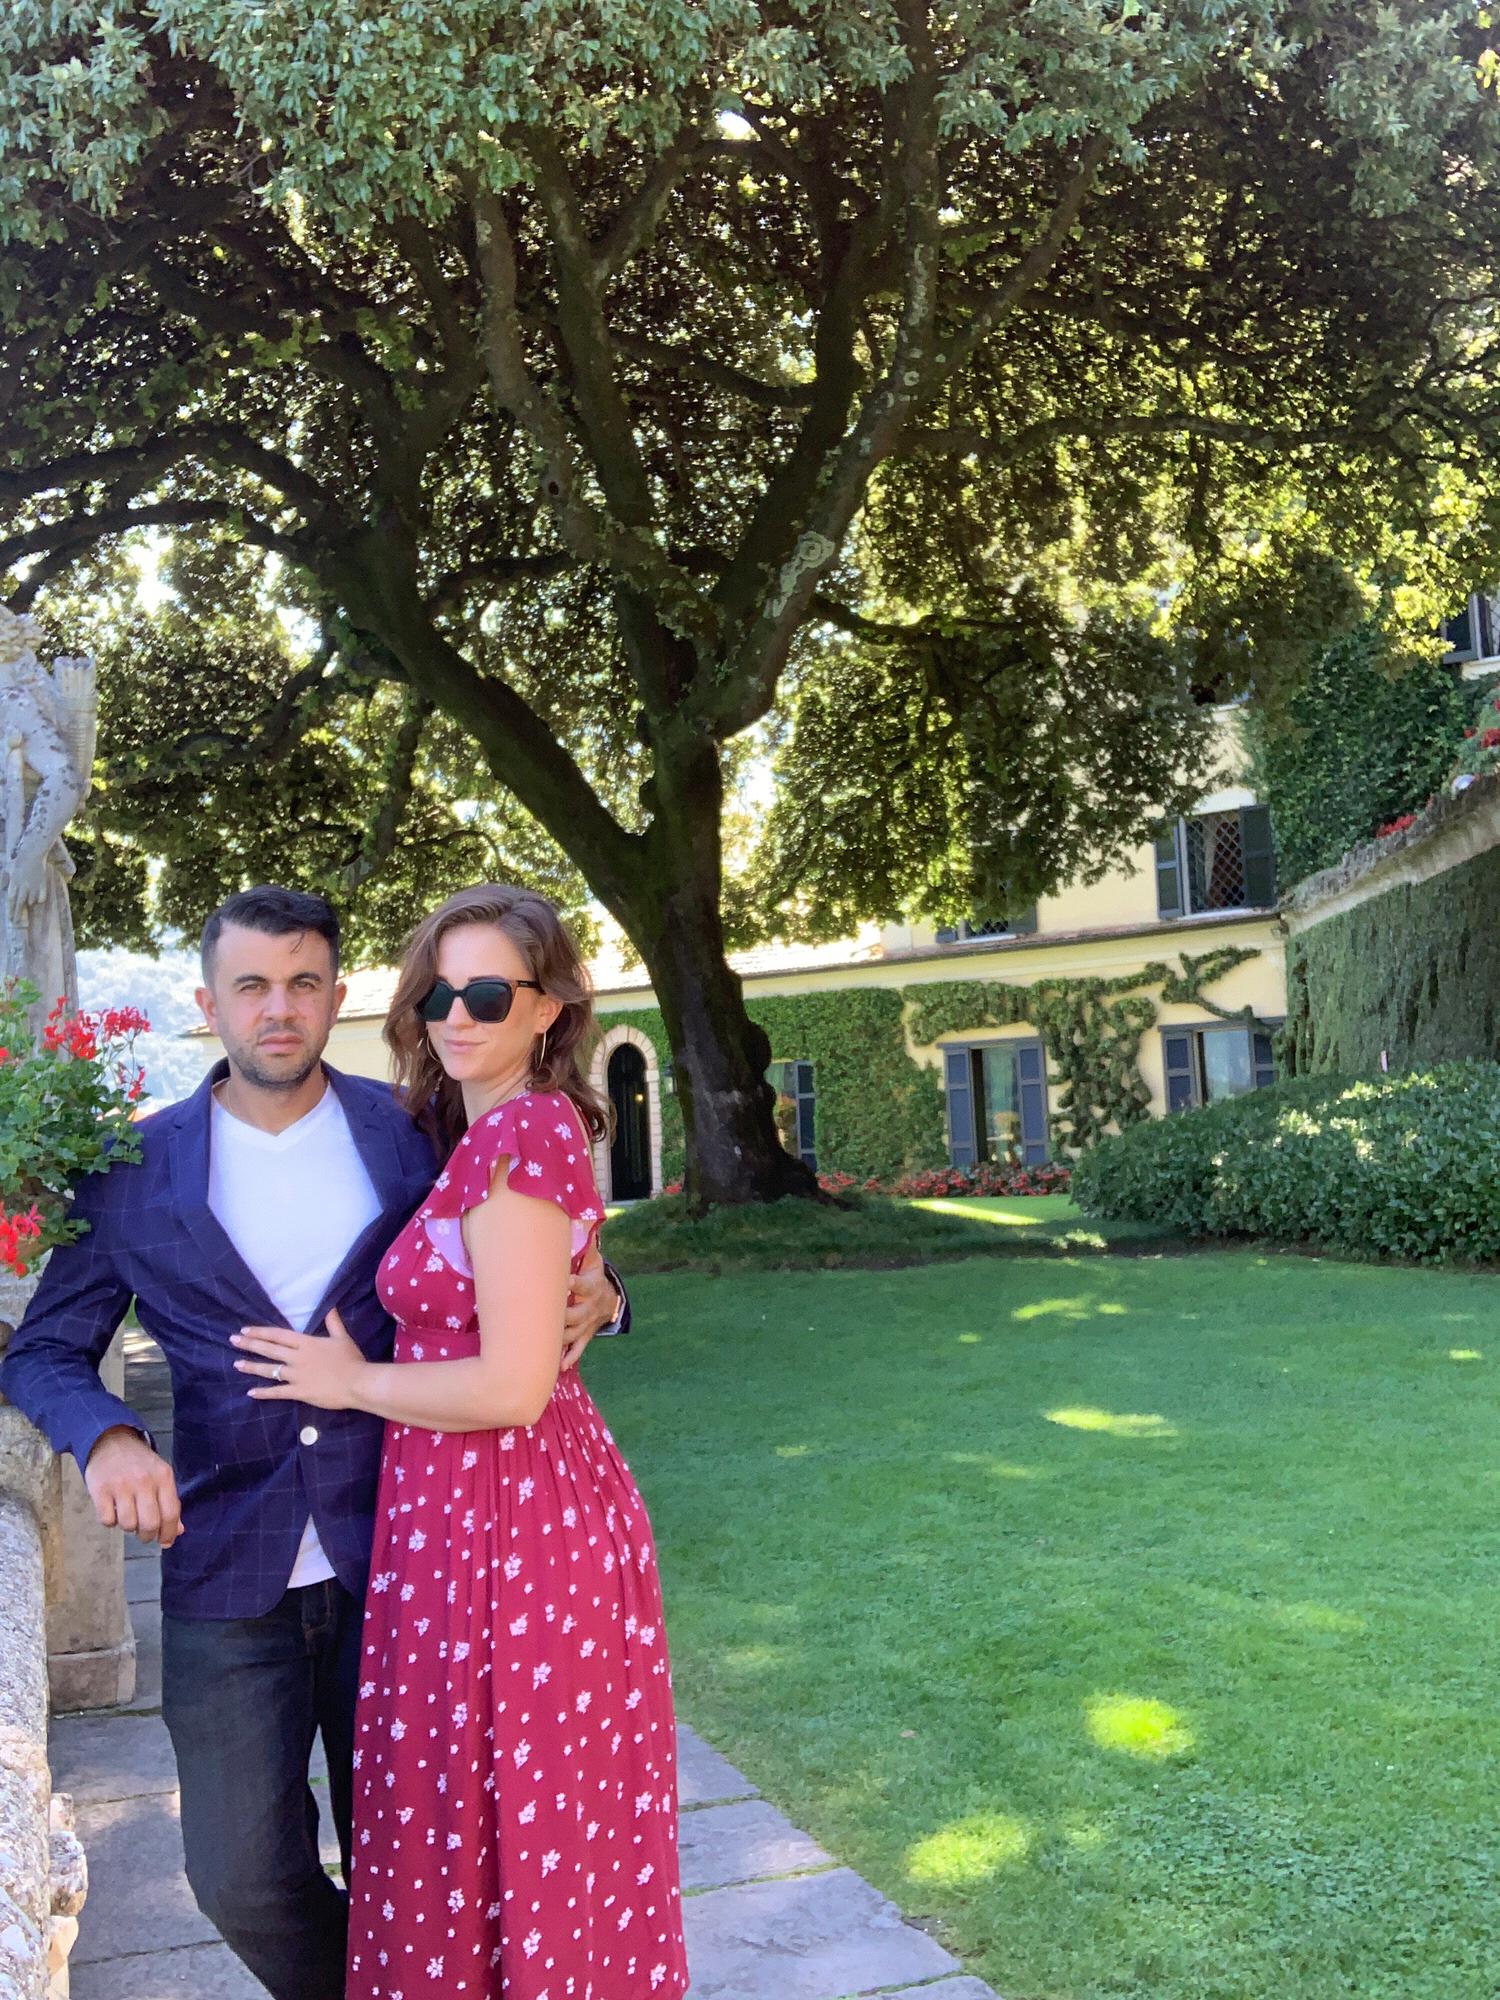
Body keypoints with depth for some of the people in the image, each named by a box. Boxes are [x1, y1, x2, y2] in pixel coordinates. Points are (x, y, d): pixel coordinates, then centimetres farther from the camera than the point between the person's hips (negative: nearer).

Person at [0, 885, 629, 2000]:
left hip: (392, 1559, 0)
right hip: (228, 1574, 0)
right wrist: (106, 1436, -15)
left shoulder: (414, 1135, 1)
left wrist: (593, 1299, -12)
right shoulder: (140, 1172, 1)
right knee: (242, 1878, 1)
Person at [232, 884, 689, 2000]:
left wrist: (352, 1383, -11)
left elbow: (512, 1384, -23)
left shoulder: (515, 1133, -20)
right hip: (547, 1496, 9)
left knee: (501, 1823, 8)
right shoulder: (533, 1125, 9)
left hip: (497, 1520, -9)